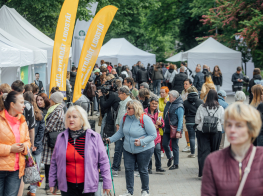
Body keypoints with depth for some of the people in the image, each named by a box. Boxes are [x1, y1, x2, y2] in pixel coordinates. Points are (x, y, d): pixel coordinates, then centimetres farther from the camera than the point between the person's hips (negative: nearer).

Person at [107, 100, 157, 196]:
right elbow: (120, 132, 11)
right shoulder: (125, 118, -3)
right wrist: (111, 139, 0)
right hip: (128, 149, 5)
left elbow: (153, 135, -15)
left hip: (144, 149, -4)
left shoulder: (145, 119, -18)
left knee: (143, 170, 6)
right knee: (128, 169, 3)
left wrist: (141, 142, -24)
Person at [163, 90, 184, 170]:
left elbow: (180, 120, -17)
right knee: (164, 144, 9)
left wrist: (178, 131, -20)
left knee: (174, 147, 0)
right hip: (167, 129, 7)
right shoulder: (168, 104, 10)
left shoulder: (179, 107, -14)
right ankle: (170, 157, 34)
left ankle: (176, 164, 11)